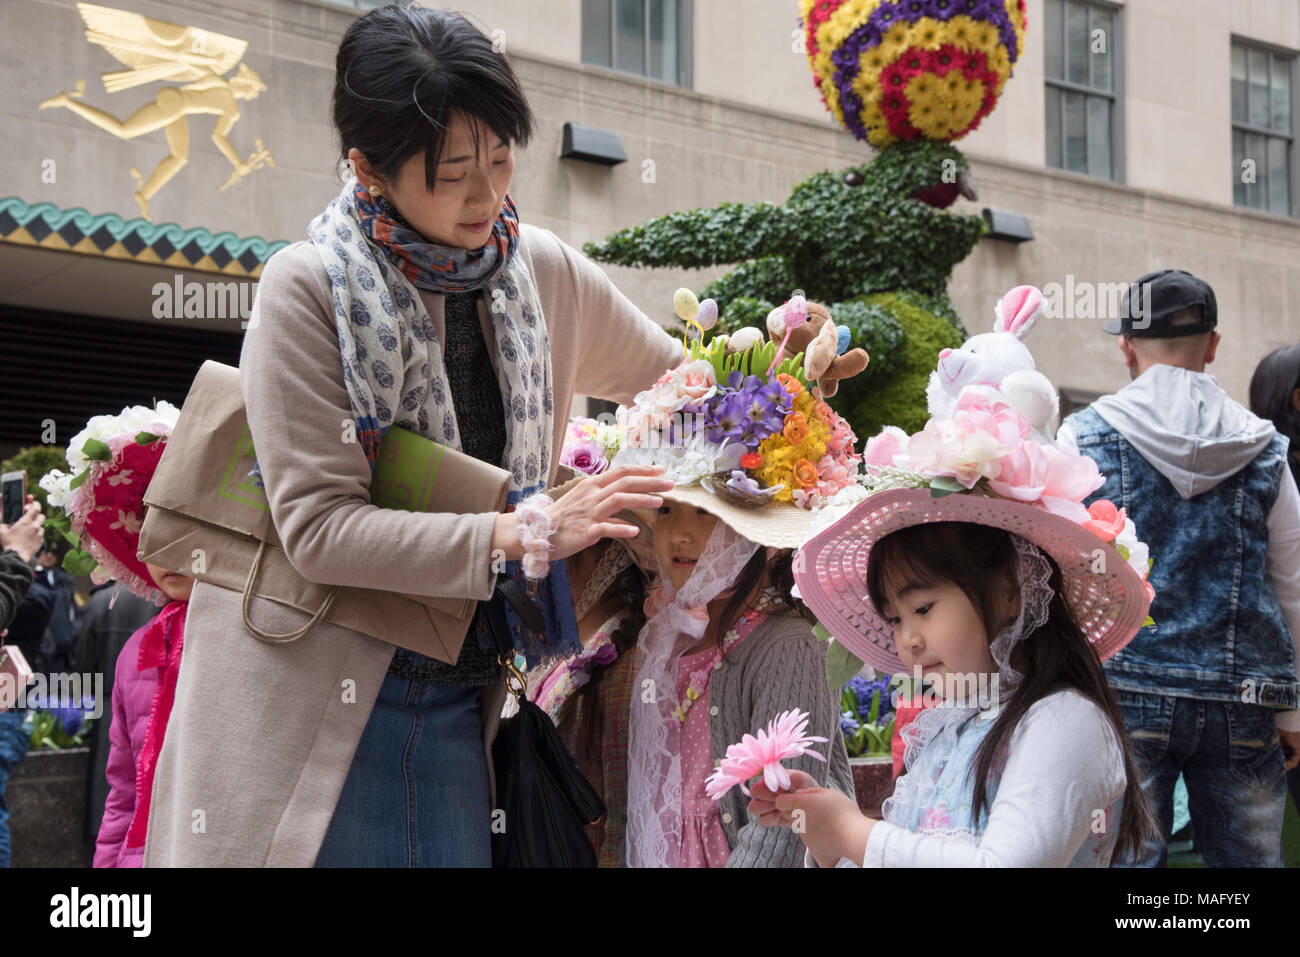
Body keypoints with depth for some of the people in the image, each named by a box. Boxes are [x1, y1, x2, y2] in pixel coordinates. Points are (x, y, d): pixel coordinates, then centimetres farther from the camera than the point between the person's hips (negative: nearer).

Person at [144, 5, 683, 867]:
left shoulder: (543, 270, 0)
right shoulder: (309, 289, -14)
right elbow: (319, 525, -19)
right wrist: (525, 533, -23)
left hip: (455, 705, 4)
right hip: (305, 700, -4)